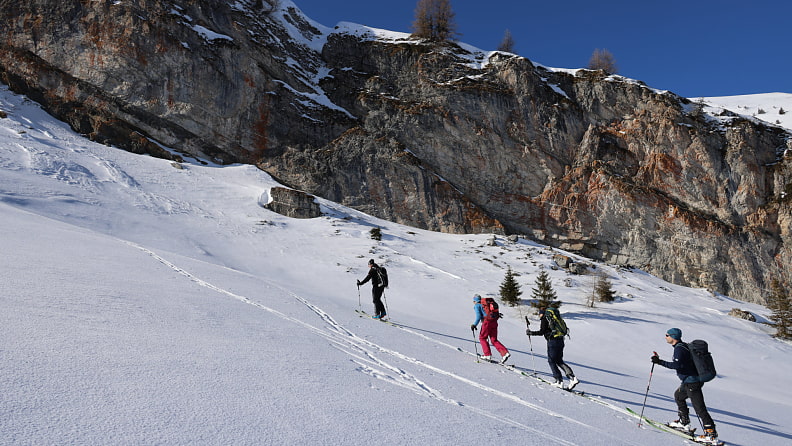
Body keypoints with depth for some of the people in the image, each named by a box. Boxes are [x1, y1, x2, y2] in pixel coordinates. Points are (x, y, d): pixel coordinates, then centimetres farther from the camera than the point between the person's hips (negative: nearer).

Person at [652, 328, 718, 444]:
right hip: (692, 380, 11)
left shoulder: (679, 348, -17)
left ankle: (711, 434, -6)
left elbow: (677, 365, -29)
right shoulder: (684, 346, 13)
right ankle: (684, 422, 28)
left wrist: (660, 362, -26)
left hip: (691, 382, -11)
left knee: (699, 408, -8)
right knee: (678, 395, 25)